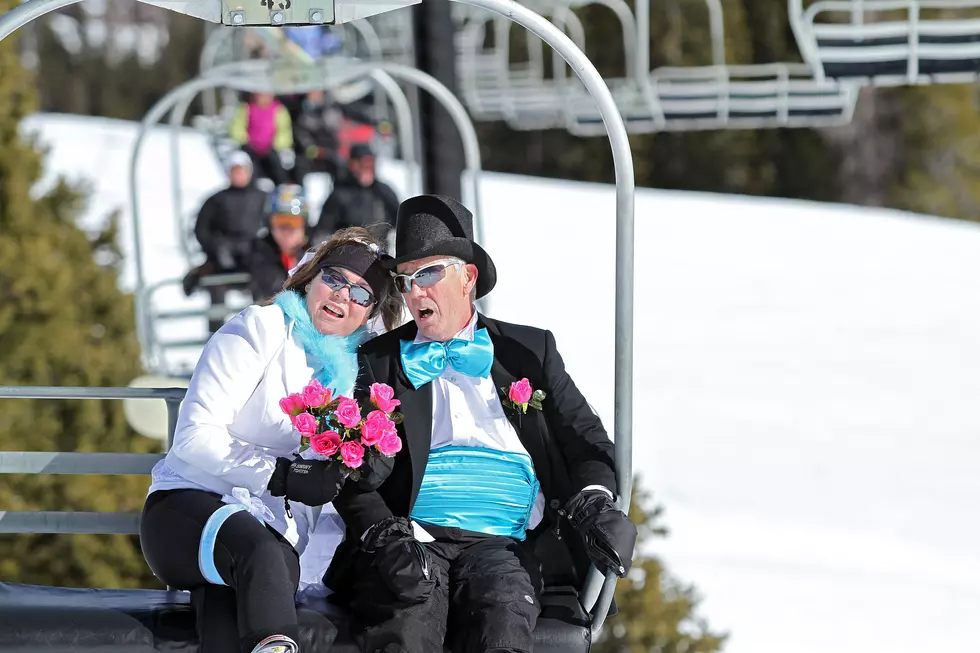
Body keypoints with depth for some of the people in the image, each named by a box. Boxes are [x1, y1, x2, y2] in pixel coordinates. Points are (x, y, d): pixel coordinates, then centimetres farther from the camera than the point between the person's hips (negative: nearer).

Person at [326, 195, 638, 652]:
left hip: (503, 544, 0)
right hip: (414, 536, 0)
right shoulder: (377, 362, 19)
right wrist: (381, 532, -11)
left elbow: (587, 443, 18)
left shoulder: (530, 349, 21)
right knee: (411, 598, -35)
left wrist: (592, 500, -5)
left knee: (503, 603, -35)